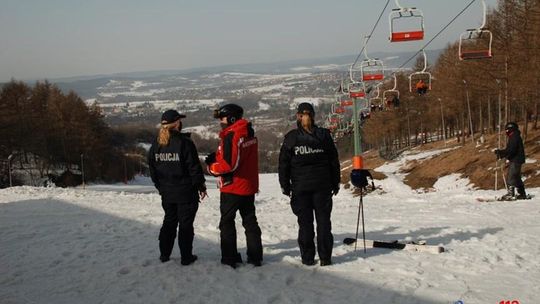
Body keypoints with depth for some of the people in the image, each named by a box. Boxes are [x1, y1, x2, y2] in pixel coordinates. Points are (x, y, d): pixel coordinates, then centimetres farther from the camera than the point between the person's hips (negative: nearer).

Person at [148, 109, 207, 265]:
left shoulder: (156, 144, 3)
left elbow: (152, 169, 9)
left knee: (169, 221, 18)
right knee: (186, 223, 4)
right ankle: (186, 256, 9)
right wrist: (201, 186, -3)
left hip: (167, 193, 5)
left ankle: (164, 254, 22)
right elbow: (194, 168, -14)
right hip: (186, 192, -5)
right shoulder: (184, 142, -15)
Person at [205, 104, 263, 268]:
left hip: (232, 187, -8)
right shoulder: (250, 134, 8)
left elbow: (229, 164, -26)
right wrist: (216, 157, 1)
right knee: (250, 221, 15)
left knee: (227, 222, 5)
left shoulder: (231, 136, -20)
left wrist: (212, 167, -8)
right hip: (249, 187, 8)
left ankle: (230, 258, 8)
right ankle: (255, 256, 19)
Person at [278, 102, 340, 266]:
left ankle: (308, 258, 5)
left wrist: (285, 185, 5)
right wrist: (335, 183, 12)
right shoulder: (324, 135, 1)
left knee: (305, 223, 5)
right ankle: (325, 257, 6)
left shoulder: (291, 137, -3)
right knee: (324, 222, 6)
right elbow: (334, 162, 6)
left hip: (300, 187, -1)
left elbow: (283, 164, -1)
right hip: (322, 186, 1)